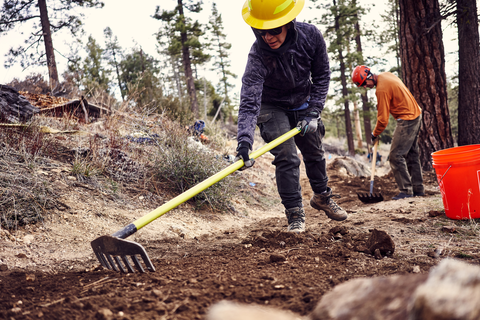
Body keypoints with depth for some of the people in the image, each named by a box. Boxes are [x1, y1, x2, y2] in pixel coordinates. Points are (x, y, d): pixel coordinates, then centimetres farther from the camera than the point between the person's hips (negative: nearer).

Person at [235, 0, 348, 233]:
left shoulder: (311, 36, -24)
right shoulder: (258, 56, -34)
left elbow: (321, 75, -9)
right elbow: (249, 102, -43)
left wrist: (314, 112, -16)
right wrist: (244, 142, -56)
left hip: (303, 103, 4)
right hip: (272, 108, -4)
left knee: (315, 153, 16)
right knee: (286, 157, -15)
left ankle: (322, 197, 41)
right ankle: (295, 213, -1)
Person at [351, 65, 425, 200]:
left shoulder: (381, 89, -22)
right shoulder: (386, 75, 6)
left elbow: (383, 119, -17)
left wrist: (375, 134, -2)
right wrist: (380, 105, 11)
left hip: (406, 120, -10)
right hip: (416, 114, 10)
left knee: (395, 156, -9)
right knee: (412, 155, 15)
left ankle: (406, 190, -8)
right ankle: (418, 189, 21)